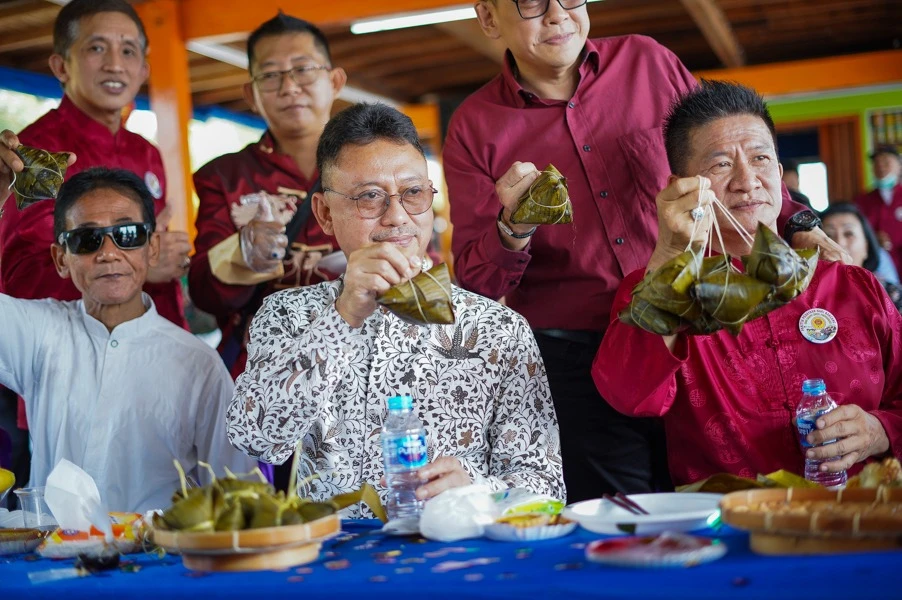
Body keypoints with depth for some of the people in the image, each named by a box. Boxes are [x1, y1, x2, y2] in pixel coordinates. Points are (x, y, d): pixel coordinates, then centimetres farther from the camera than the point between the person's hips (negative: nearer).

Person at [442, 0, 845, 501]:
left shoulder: (649, 63, 4)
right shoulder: (473, 129, 0)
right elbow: (474, 282, 0)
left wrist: (795, 224, 5)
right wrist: (512, 230, -19)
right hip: (573, 364, -1)